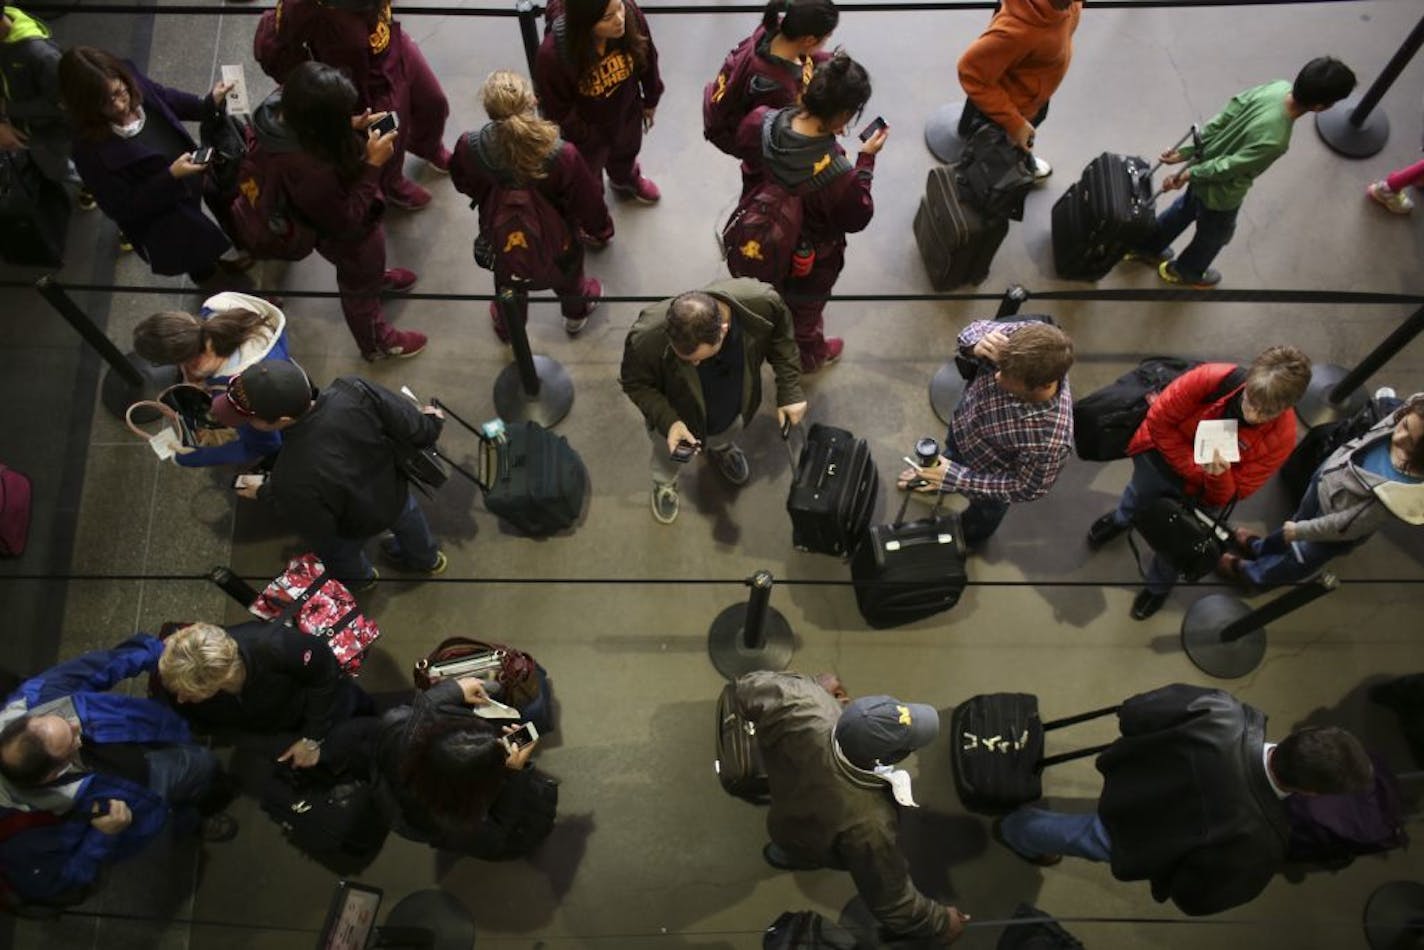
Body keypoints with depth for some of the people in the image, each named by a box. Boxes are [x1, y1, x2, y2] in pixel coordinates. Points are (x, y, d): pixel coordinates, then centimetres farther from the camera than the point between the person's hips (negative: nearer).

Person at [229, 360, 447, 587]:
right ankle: (428, 560, 70)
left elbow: (316, 530, -23)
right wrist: (429, 424, -1)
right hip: (396, 492, 3)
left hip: (358, 526, -3)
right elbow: (413, 428, -27)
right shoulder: (352, 391, -41)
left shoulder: (293, 480, -46)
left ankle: (360, 579, 69)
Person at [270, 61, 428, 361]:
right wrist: (373, 165, -32)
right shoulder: (312, 172, -47)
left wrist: (353, 128, -17)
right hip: (349, 238, -6)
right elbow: (348, 220, -31)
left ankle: (375, 277, 73)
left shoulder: (285, 120, -26)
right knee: (360, 288, 24)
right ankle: (376, 343, 54)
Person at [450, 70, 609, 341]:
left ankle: (506, 326, 65)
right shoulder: (563, 156, -39)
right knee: (568, 277, 34)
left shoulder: (470, 148, -32)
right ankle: (576, 313, 66)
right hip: (554, 238, -1)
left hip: (500, 235, 2)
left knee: (506, 281, 35)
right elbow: (588, 201, -20)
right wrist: (602, 230, 1)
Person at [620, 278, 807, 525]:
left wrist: (790, 391, -16)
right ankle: (664, 485, 68)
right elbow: (635, 383, -22)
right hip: (676, 421, -2)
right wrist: (668, 421, -36)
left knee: (726, 436, 38)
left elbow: (780, 338, -13)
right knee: (668, 459, 32)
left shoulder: (762, 303, -39)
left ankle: (721, 448, 75)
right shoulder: (648, 337, -44)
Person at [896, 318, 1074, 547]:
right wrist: (976, 346, -41)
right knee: (951, 456, 38)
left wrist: (956, 479, -29)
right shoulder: (1026, 333, -38)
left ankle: (969, 536, 67)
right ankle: (933, 474, 72)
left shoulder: (1050, 438, -47)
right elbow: (976, 328, -17)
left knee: (984, 511, 33)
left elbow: (1026, 488, -28)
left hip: (991, 473, -2)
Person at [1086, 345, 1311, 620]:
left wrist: (1218, 476, -46)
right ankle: (1121, 519, 70)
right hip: (1162, 457, 0)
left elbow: (1229, 497, -24)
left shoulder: (1280, 438, -33)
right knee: (1138, 496, 32)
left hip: (1200, 492, 0)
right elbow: (1159, 421, -25)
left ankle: (1159, 585, 56)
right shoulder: (1211, 378, -38)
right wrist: (1193, 470, -26)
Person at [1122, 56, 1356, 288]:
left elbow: (1219, 121, -12)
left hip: (1204, 165, 6)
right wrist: (1190, 174, -14)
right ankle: (1183, 271, 52)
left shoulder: (1278, 87, -19)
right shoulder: (1274, 140, -40)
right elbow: (1226, 167, -29)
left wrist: (1186, 152, -6)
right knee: (1213, 235, 25)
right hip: (1220, 193, -6)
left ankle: (1145, 247, 55)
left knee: (1185, 209, 33)